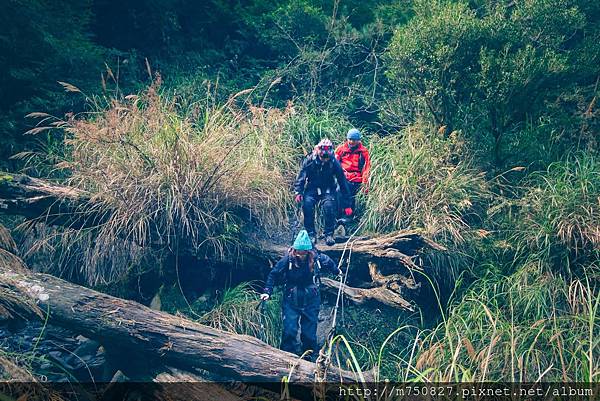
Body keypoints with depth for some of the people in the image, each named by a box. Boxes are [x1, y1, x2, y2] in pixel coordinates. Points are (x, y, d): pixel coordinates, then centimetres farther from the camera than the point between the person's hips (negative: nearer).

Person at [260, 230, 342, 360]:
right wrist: (267, 291, -16)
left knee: (309, 333, 8)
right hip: (291, 302, -1)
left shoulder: (317, 258, -13)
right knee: (289, 331, -11)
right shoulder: (288, 259, -17)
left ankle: (311, 358, 29)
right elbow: (274, 274, -7)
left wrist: (337, 271, 29)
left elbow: (329, 263, 11)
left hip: (311, 302, 1)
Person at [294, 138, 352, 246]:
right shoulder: (310, 160, -14)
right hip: (312, 188, 1)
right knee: (307, 205, -26)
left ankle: (329, 234, -14)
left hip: (328, 189, -1)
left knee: (329, 206, -30)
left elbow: (342, 181, -8)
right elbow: (301, 176, -9)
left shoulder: (334, 163, -15)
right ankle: (311, 234, -13)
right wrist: (298, 192, -24)